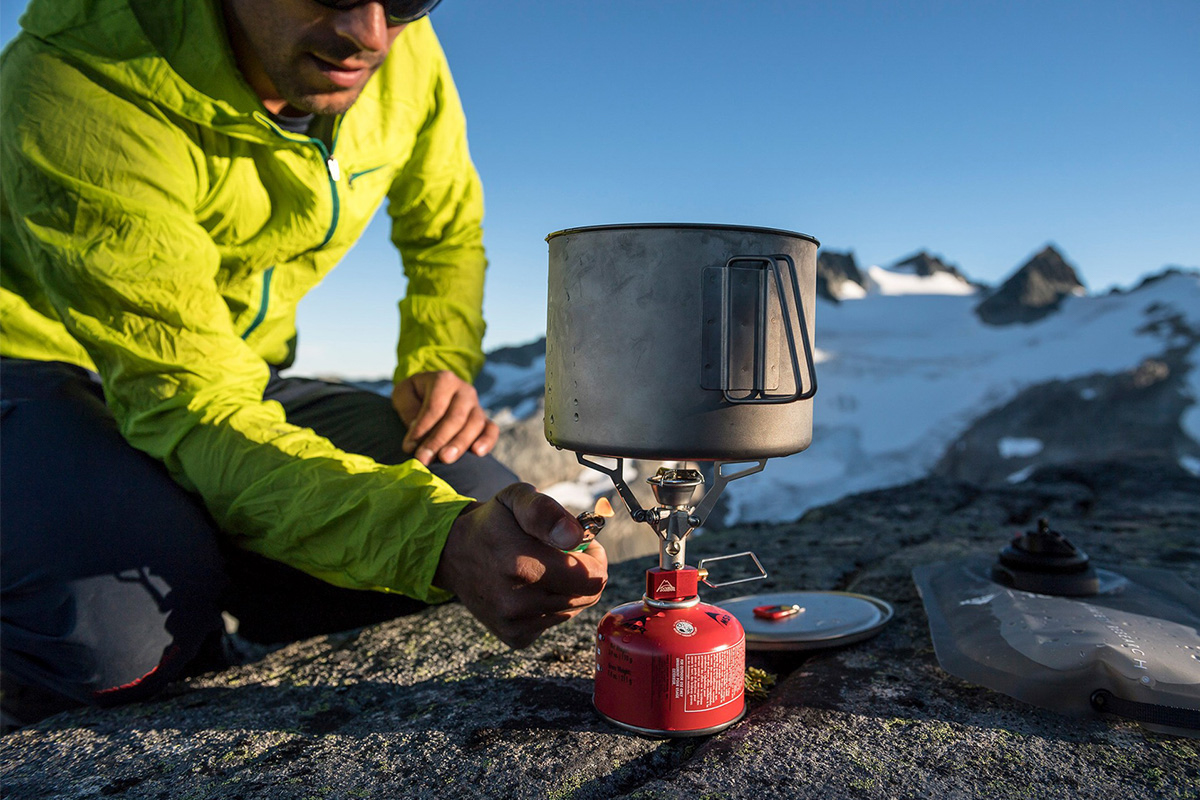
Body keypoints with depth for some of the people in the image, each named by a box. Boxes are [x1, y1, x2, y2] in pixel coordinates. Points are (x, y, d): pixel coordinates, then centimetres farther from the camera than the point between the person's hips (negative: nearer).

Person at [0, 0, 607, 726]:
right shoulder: (83, 89, -29)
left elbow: (448, 233, 8)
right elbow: (189, 407, -35)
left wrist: (440, 366, -13)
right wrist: (440, 539, -49)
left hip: (237, 371, 5)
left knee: (486, 504, -15)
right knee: (121, 630, -36)